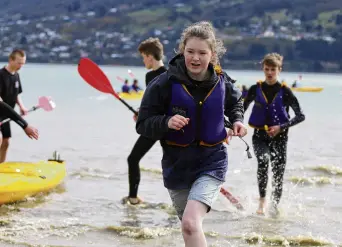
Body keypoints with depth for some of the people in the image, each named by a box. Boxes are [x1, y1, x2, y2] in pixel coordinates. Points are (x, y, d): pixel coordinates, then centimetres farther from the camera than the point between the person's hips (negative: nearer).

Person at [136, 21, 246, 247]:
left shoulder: (221, 82, -6)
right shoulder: (165, 83, -14)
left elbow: (235, 102, 18)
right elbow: (143, 124, -10)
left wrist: (237, 119, -3)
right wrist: (166, 122, -29)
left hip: (212, 162, -1)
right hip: (177, 163, 2)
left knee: (191, 223, -23)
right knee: (191, 226, 20)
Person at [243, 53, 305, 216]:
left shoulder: (284, 91, -4)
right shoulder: (256, 89, 2)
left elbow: (301, 116, -5)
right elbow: (242, 109, 14)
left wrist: (282, 127, -16)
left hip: (279, 137, 0)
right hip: (260, 135, 0)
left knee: (278, 173, 0)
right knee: (263, 160, -28)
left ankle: (274, 206, 19)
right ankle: (262, 199, -15)